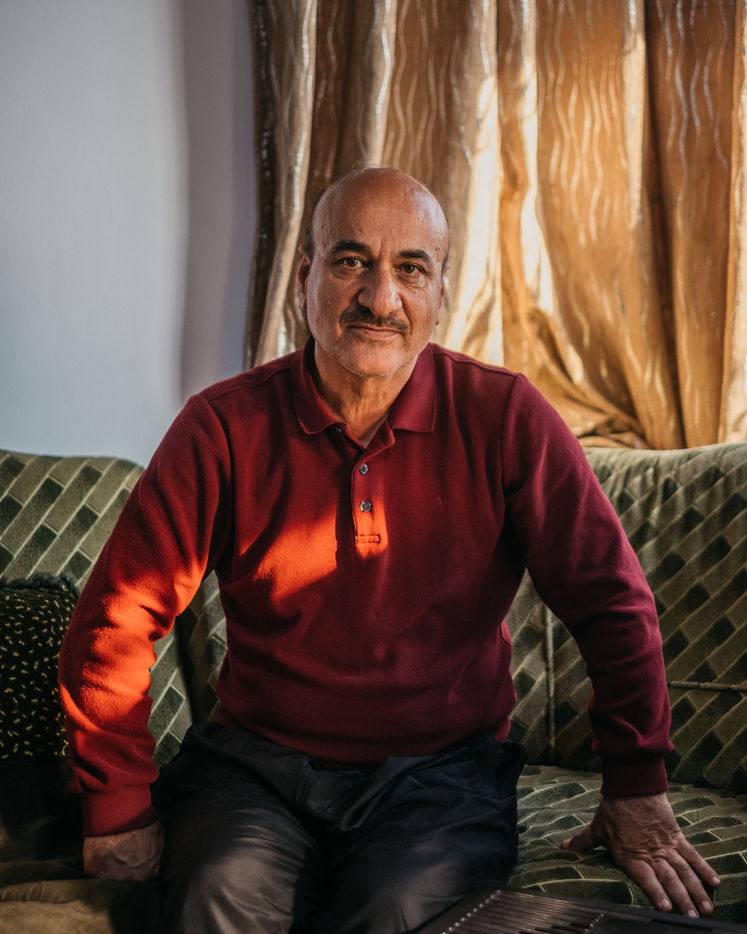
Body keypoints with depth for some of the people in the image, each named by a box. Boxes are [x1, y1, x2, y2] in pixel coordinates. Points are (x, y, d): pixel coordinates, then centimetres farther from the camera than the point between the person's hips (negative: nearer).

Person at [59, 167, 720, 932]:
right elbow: (115, 622, -2)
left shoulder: (505, 418, -4)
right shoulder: (224, 427, -5)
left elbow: (610, 601, 1)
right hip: (256, 764, 0)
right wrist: (120, 812, -4)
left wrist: (638, 792, -1)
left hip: (444, 772, 0)